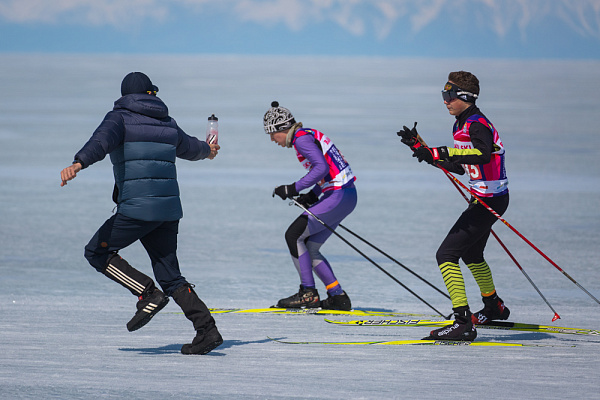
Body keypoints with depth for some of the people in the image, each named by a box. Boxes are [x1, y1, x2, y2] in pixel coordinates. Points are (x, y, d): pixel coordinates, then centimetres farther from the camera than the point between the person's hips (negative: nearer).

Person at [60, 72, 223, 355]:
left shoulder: (120, 118, 1)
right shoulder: (167, 124, 17)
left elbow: (103, 139, -21)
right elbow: (189, 147, 36)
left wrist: (79, 163, -37)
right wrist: (207, 151, 60)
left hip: (137, 208, -6)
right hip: (169, 208, 6)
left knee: (97, 252, 9)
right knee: (170, 276, 12)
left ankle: (148, 294, -5)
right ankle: (207, 329, 1)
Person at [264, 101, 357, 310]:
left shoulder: (302, 138, -13)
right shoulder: (308, 135, 18)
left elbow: (321, 168, -25)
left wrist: (294, 189, -21)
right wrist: (312, 195, 16)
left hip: (339, 196, -10)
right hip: (345, 195, 10)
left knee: (294, 235, -8)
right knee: (308, 248, 11)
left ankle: (308, 294, -5)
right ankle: (338, 297, 11)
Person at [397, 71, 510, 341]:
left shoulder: (477, 123, -19)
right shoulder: (461, 125, 12)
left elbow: (483, 154, -40)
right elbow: (460, 167, 19)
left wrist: (440, 154, -42)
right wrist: (420, 148, 16)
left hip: (489, 200, -11)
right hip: (483, 198, 11)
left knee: (446, 255, -16)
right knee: (471, 253, 31)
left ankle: (463, 323, -22)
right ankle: (493, 307, 53)